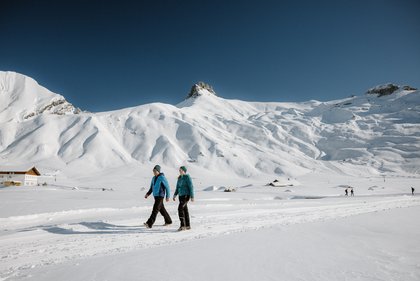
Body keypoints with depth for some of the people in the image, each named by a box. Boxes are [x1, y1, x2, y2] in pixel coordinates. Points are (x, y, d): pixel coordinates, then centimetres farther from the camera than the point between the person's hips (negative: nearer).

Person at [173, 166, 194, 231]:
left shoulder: (187, 177, -12)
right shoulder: (179, 178, 12)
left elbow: (191, 187, -15)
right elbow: (177, 188, 17)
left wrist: (192, 197, -19)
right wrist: (175, 195, 6)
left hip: (186, 195, -8)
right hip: (181, 196, 8)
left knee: (180, 208, -19)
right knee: (185, 210, 11)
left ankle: (182, 225, -15)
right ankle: (188, 225, 19)